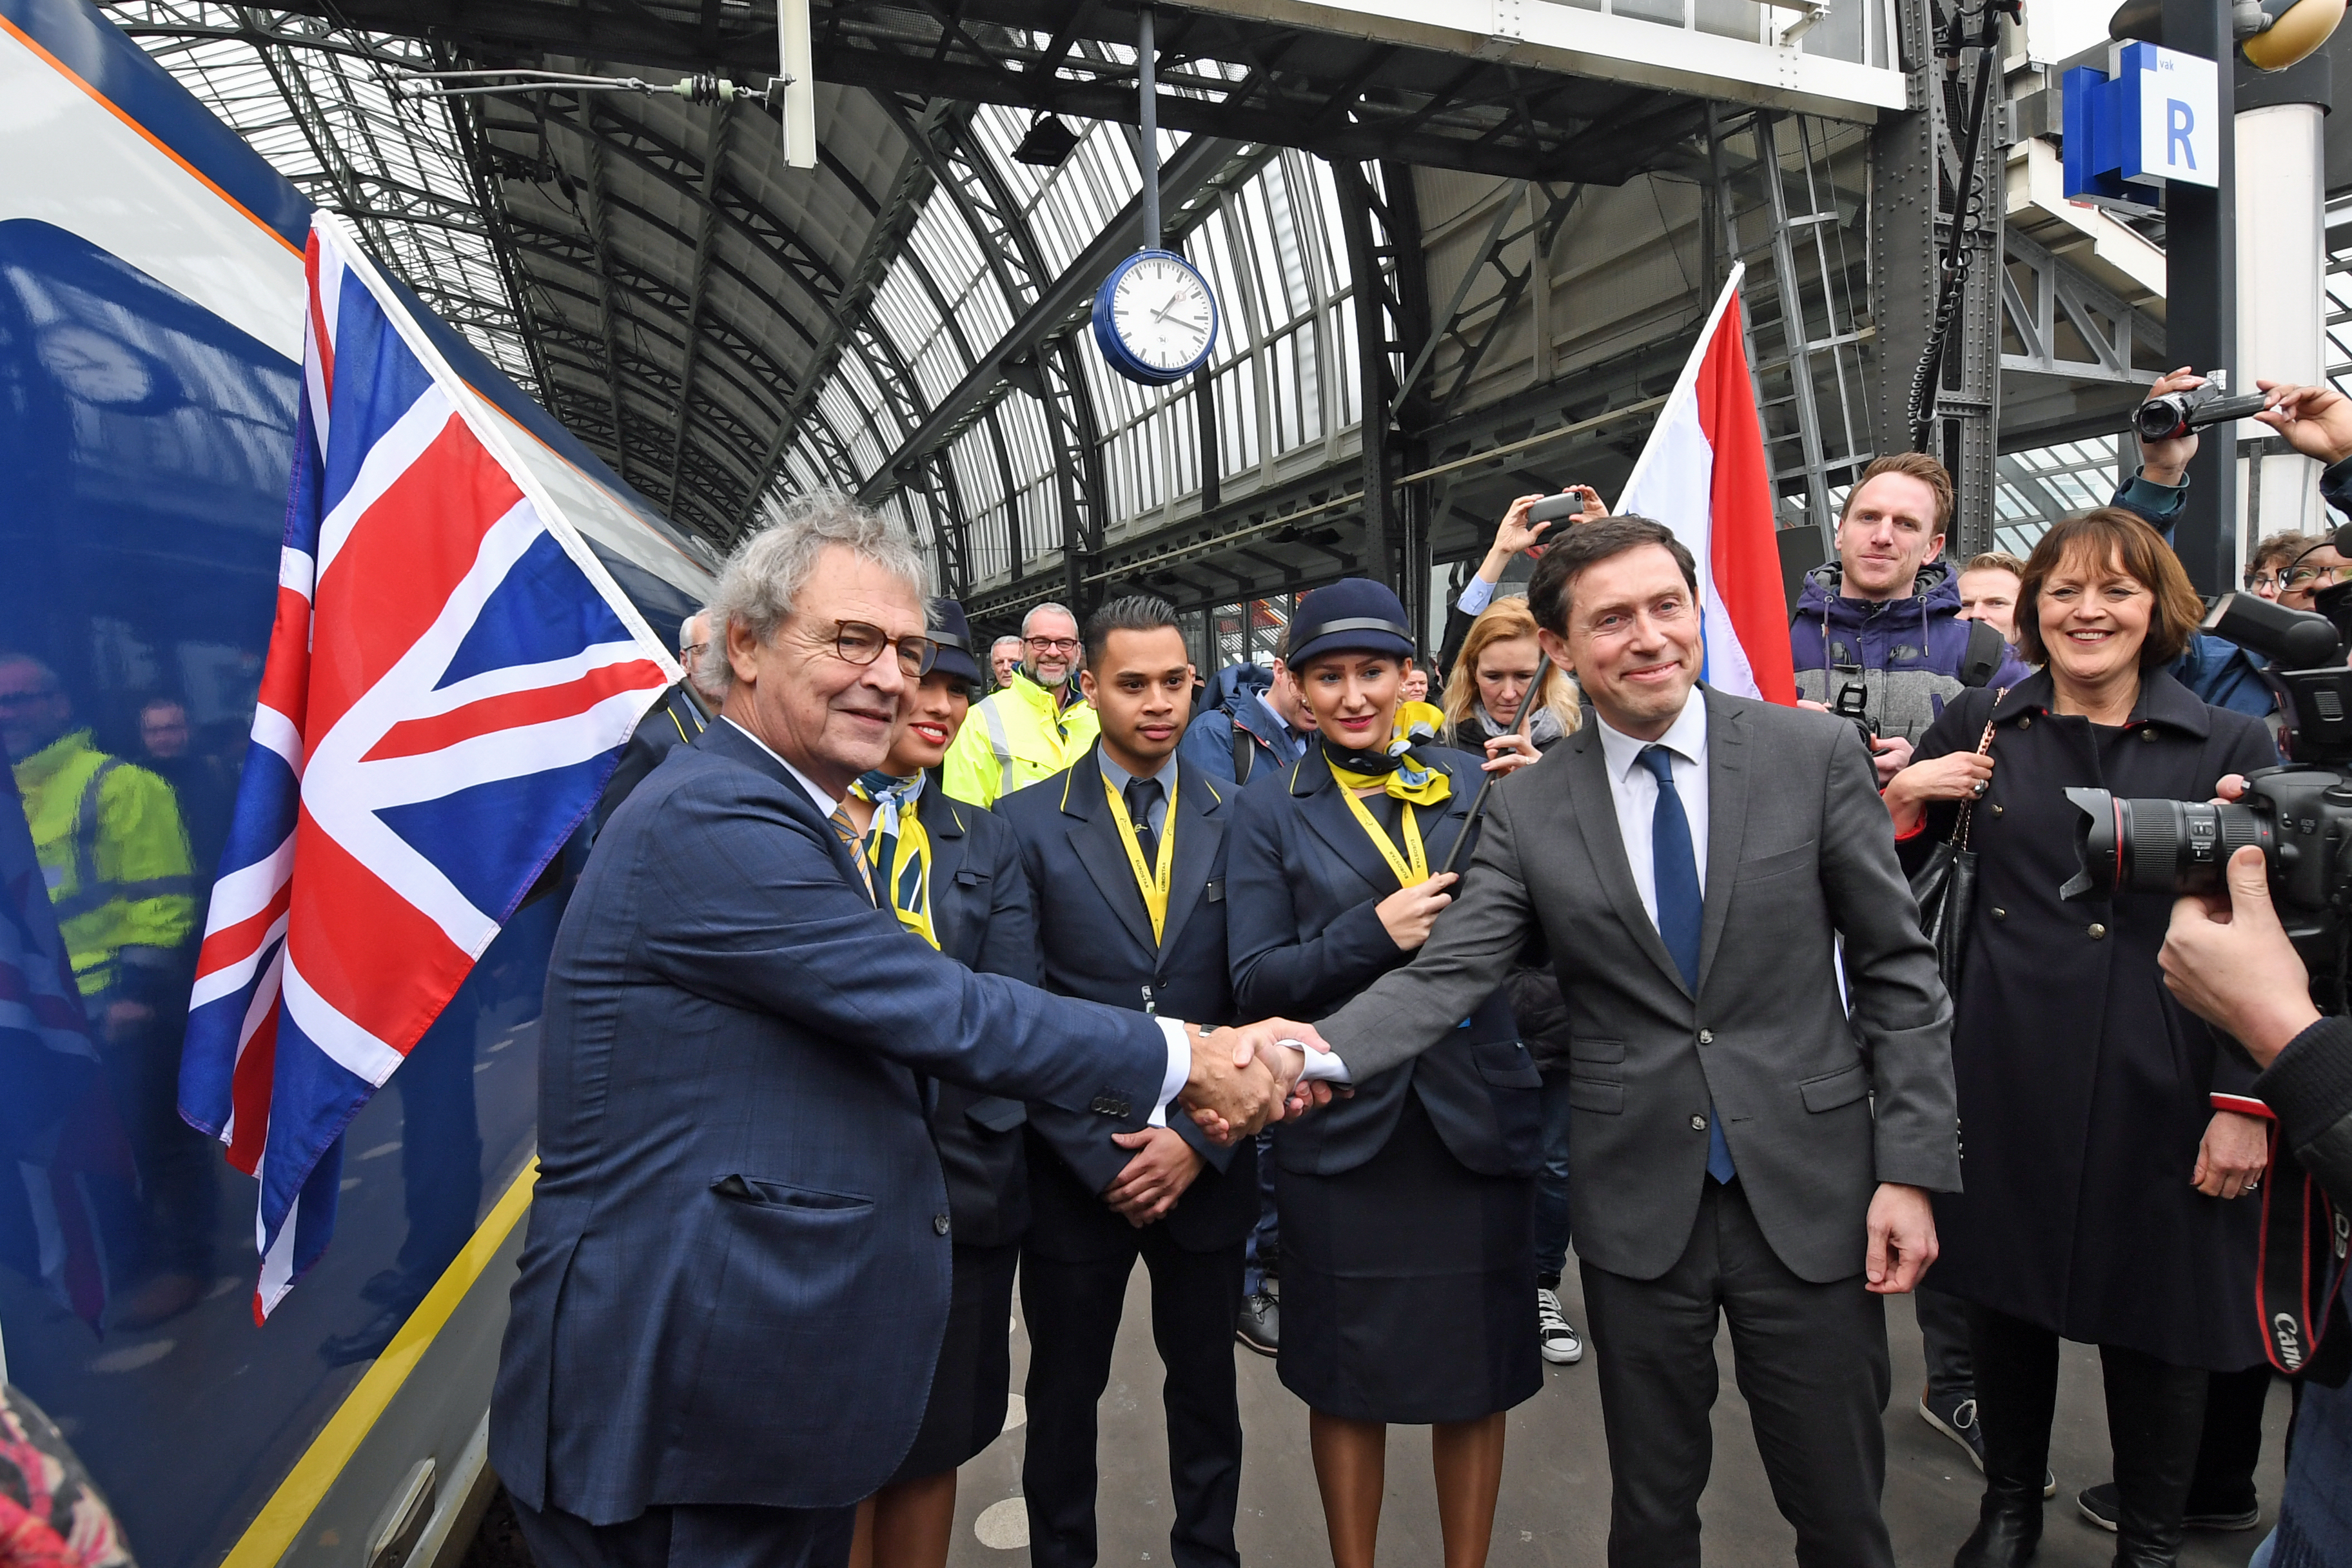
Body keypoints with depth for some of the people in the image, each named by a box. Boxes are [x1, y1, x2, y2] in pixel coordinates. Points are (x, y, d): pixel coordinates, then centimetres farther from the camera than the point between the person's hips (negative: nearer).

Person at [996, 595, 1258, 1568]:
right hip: (1075, 1169, -1)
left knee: (1206, 1384, 18)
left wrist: (1200, 1140, -10)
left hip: (1204, 1166, 2)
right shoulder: (1029, 824, -5)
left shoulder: (1237, 821, 0)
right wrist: (1096, 1157, -12)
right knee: (1063, 1394, 15)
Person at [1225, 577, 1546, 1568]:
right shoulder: (1270, 812, 0)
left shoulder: (1474, 784, 5)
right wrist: (1373, 934, -19)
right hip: (1342, 1131, -1)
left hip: (1478, 1117, 2)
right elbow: (1255, 981, -6)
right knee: (1348, 1377, 13)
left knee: (1478, 1375, 14)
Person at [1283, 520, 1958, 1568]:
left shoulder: (1813, 754, -5)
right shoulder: (1526, 808, -3)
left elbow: (1897, 971, -1)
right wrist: (1322, 1051, -30)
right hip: (1638, 1204, 1)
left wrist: (1911, 1170, -6)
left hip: (1808, 1194, 0)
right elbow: (1446, 973, -11)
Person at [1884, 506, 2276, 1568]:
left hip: (2156, 1085, -1)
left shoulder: (2230, 745, -1)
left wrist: (2246, 1103, -6)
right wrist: (1903, 797, -9)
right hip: (2006, 1075, 2)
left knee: (2156, 1318, 9)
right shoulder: (1981, 726, 4)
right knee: (2005, 1291, 13)